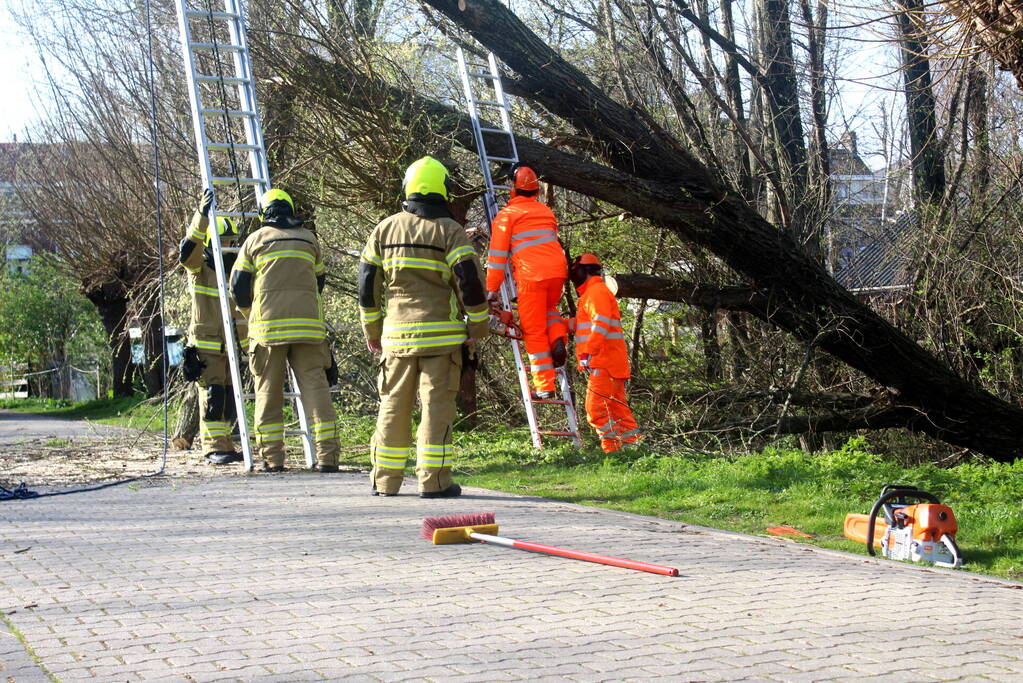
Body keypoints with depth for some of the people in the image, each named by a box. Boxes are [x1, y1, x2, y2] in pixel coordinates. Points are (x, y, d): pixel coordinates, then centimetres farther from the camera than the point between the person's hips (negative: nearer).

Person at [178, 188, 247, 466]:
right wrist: (202, 213, -32)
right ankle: (214, 448, -8)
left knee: (230, 397, 6)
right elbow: (187, 250, -25)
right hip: (206, 344, -5)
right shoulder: (199, 266, -3)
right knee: (212, 395, -9)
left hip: (232, 344, 5)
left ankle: (225, 445, 13)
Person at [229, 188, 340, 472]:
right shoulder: (308, 239, 13)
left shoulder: (255, 240, 6)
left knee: (268, 391, 5)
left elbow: (238, 285, 7)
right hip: (308, 326, 1)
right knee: (315, 387, 1)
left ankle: (272, 457, 3)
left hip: (268, 328, -1)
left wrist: (250, 313, 25)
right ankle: (327, 455, -6)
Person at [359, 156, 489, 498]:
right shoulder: (450, 231, -3)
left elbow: (368, 281, 11)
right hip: (441, 334, -4)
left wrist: (372, 331, 20)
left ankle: (385, 480, 14)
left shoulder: (385, 229, 9)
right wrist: (478, 325, 0)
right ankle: (433, 480, -4)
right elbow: (470, 280, -12)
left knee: (393, 405, 10)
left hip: (397, 334, 4)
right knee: (437, 405, -2)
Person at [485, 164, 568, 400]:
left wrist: (492, 288, 5)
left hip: (531, 275, -5)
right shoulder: (546, 211, 21)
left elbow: (498, 254, 2)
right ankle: (557, 339, 2)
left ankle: (545, 385, -2)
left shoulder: (507, 214, 5)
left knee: (534, 331, 2)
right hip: (558, 271, 5)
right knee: (549, 309, 32)